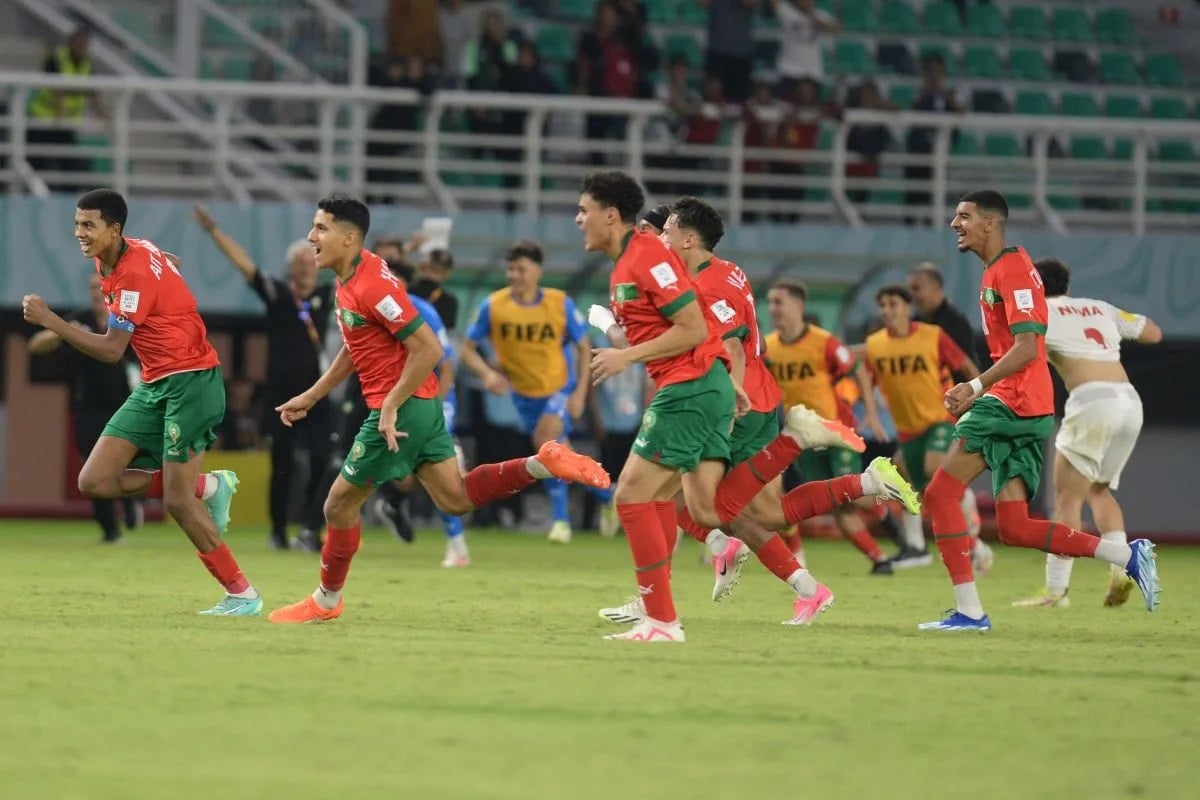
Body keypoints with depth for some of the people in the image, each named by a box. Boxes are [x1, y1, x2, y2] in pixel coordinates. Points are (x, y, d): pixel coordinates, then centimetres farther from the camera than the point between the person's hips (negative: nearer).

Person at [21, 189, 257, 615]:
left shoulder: (135, 274, -22)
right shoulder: (109, 261, 5)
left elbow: (110, 350, -26)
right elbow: (169, 265, 26)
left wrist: (49, 320, -26)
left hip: (189, 383, -9)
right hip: (155, 386, 9)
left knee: (177, 501, -11)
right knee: (94, 481, -2)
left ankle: (242, 595, 2)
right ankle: (209, 487, 11)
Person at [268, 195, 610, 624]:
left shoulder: (372, 285, -22)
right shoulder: (349, 279, 9)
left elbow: (428, 349, -24)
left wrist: (391, 407, -22)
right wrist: (312, 395, 22)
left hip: (401, 407, -10)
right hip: (422, 406, 10)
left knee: (340, 503, 3)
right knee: (455, 499, 10)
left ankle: (326, 601, 17)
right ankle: (543, 464, 2)